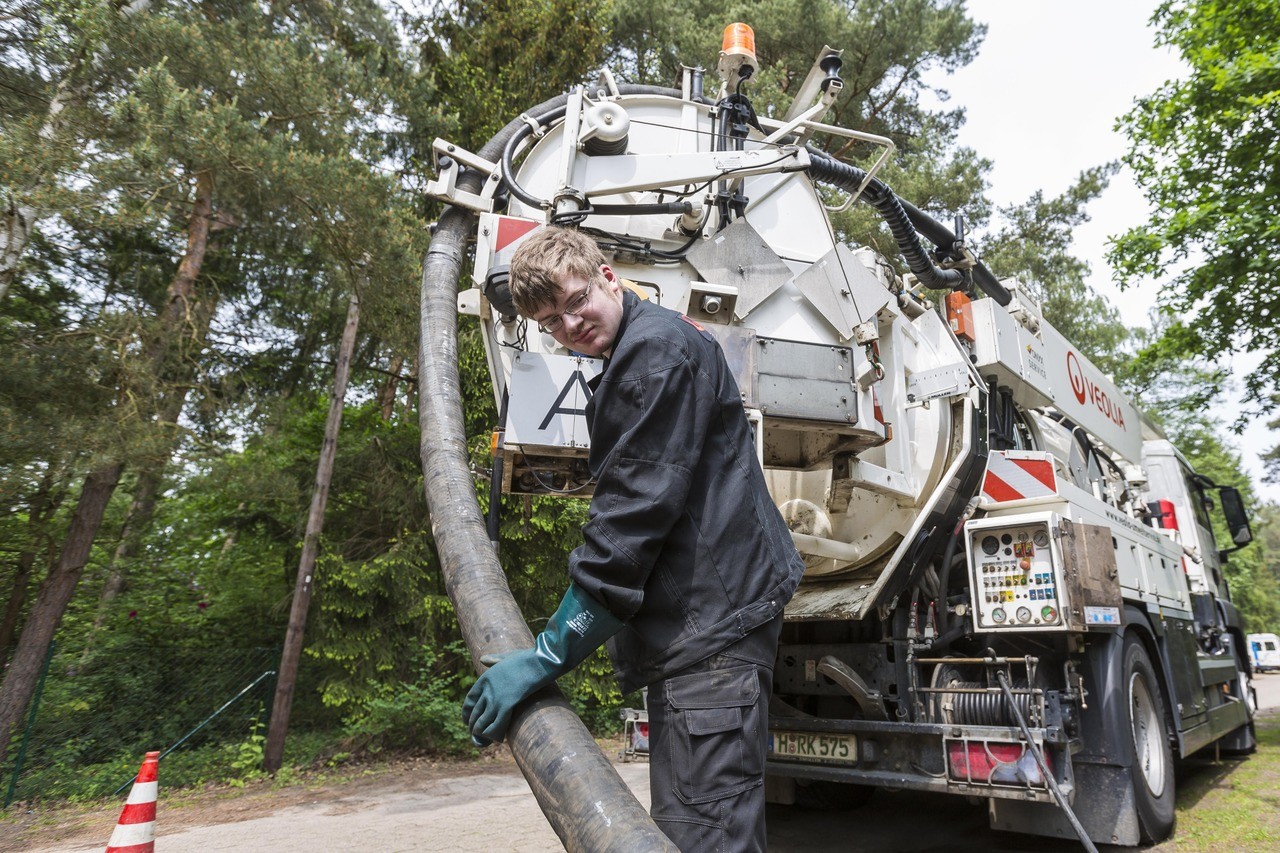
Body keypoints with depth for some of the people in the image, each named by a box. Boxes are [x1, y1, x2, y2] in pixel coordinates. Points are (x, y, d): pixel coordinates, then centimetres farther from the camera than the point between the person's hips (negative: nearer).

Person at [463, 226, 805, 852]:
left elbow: (636, 508, -19)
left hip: (712, 613, -11)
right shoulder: (631, 360, 22)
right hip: (696, 618, 11)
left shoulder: (659, 345, -10)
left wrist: (548, 655, -18)